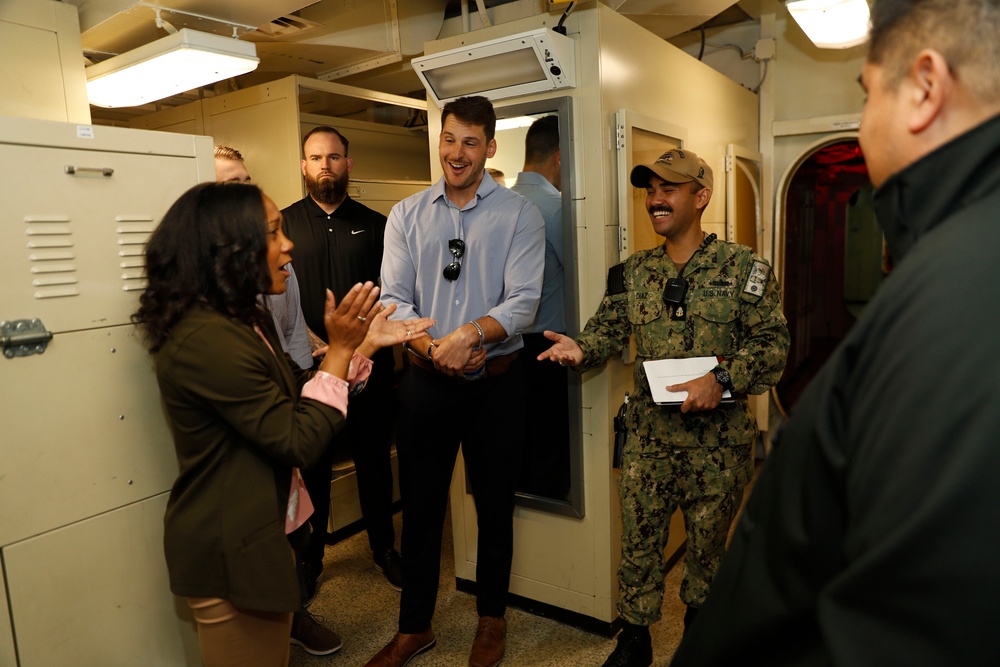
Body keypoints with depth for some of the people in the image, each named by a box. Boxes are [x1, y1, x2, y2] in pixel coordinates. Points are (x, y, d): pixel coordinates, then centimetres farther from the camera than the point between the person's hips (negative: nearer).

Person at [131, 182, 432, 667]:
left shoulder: (246, 321, 5)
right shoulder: (206, 339, -27)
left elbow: (297, 401, 7)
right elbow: (299, 442, -24)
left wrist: (363, 344, 2)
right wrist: (340, 348, -19)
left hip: (265, 532, 9)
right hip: (230, 554, -9)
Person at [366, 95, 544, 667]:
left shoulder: (520, 215, -1)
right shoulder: (406, 215, 6)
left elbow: (523, 302, -11)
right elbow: (393, 299, -1)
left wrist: (472, 332, -28)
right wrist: (432, 347, -18)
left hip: (497, 382, -1)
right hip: (426, 380, 2)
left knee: (495, 505, 13)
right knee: (420, 505, 12)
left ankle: (492, 618, 36)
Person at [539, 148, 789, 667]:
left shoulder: (742, 267, -5)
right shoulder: (633, 272, 7)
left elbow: (773, 344, -7)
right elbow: (609, 328, 6)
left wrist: (723, 378, -22)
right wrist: (581, 349, -15)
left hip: (718, 436, -2)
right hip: (648, 434, 3)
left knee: (709, 537, 16)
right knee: (639, 536, 9)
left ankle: (699, 620, 41)